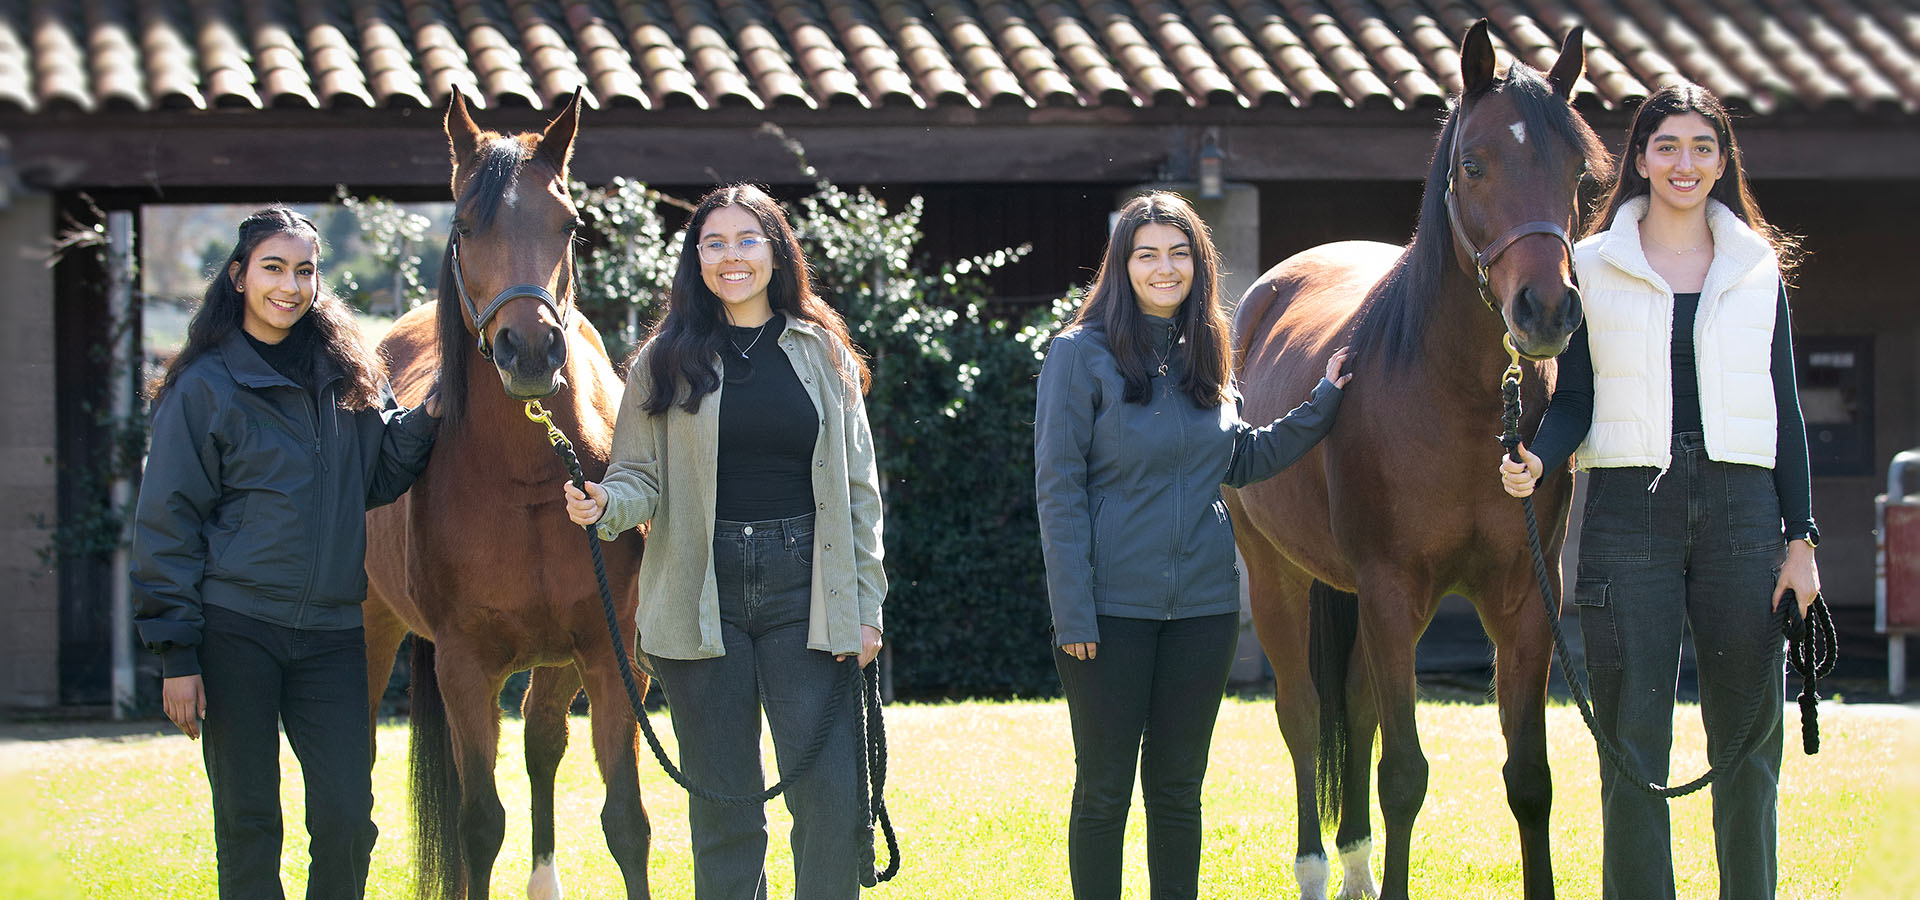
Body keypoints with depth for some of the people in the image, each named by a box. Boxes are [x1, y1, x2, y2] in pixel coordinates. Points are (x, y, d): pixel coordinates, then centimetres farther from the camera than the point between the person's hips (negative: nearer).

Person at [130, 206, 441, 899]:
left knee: (348, 817, -1)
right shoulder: (205, 387, -3)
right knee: (248, 822, 2)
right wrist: (177, 656, -7)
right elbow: (167, 524, -3)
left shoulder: (344, 375, 10)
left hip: (330, 629, 4)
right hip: (233, 628, -3)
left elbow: (377, 478, 16)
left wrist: (427, 417, -2)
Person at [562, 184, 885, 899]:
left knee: (831, 802, -8)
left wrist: (865, 606, 1)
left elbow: (858, 489, 7)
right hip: (702, 595, 0)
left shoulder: (824, 355, 8)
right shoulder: (666, 361, 7)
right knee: (723, 810, 6)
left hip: (804, 591, 0)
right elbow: (641, 475, 4)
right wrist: (606, 506, -19)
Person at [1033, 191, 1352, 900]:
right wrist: (1072, 614, -15)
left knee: (1178, 786, 11)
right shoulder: (1083, 355, -8)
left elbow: (1245, 460, 21)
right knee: (1104, 790, 3)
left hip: (1202, 603, 5)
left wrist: (1323, 404, 10)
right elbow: (1058, 490, -10)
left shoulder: (1205, 358, 9)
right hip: (1112, 604, -5)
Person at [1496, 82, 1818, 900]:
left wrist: (1801, 539, 3)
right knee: (1633, 743, -2)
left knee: (1749, 740, 5)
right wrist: (1537, 460, -14)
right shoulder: (1593, 266, 5)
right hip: (1630, 505, -1)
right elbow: (1576, 398, 6)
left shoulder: (1758, 268, 9)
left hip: (1741, 506, 1)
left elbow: (1785, 411, 9)